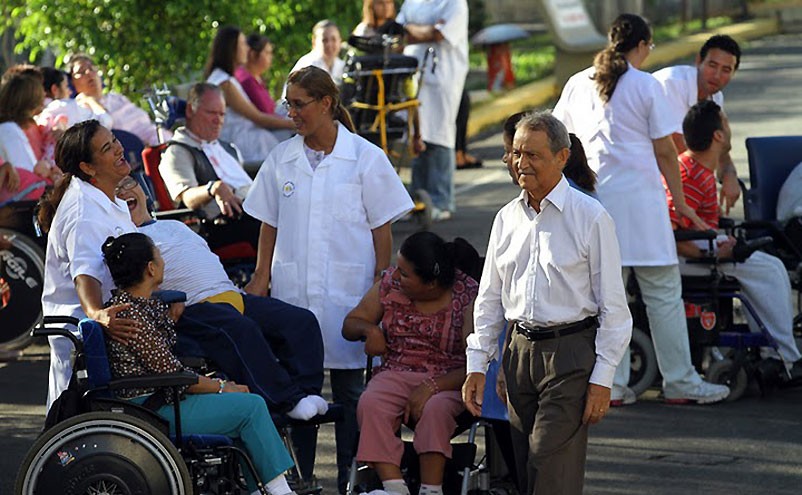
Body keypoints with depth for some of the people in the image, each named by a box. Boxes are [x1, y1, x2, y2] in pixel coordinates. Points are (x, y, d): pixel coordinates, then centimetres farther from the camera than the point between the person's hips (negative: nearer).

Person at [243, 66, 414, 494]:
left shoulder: (365, 158, -1)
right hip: (293, 290, 2)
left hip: (347, 293, -2)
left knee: (348, 388, 3)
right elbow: (269, 225, 13)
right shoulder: (281, 160, 7)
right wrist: (261, 280, 5)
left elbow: (382, 229, 1)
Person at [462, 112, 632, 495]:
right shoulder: (507, 218, 11)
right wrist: (476, 364, 11)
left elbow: (613, 307, -5)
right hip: (521, 350, 6)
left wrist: (602, 378, -10)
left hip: (570, 352, -6)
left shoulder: (589, 217, -5)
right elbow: (489, 299, 18)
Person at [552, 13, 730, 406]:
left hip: (594, 194, 5)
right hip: (640, 195, -4)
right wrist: (680, 203, 6)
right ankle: (679, 381, 5)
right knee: (663, 293, 2)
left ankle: (611, 385, 7)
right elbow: (664, 151, -2)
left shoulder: (577, 85, 9)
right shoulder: (646, 86, -3)